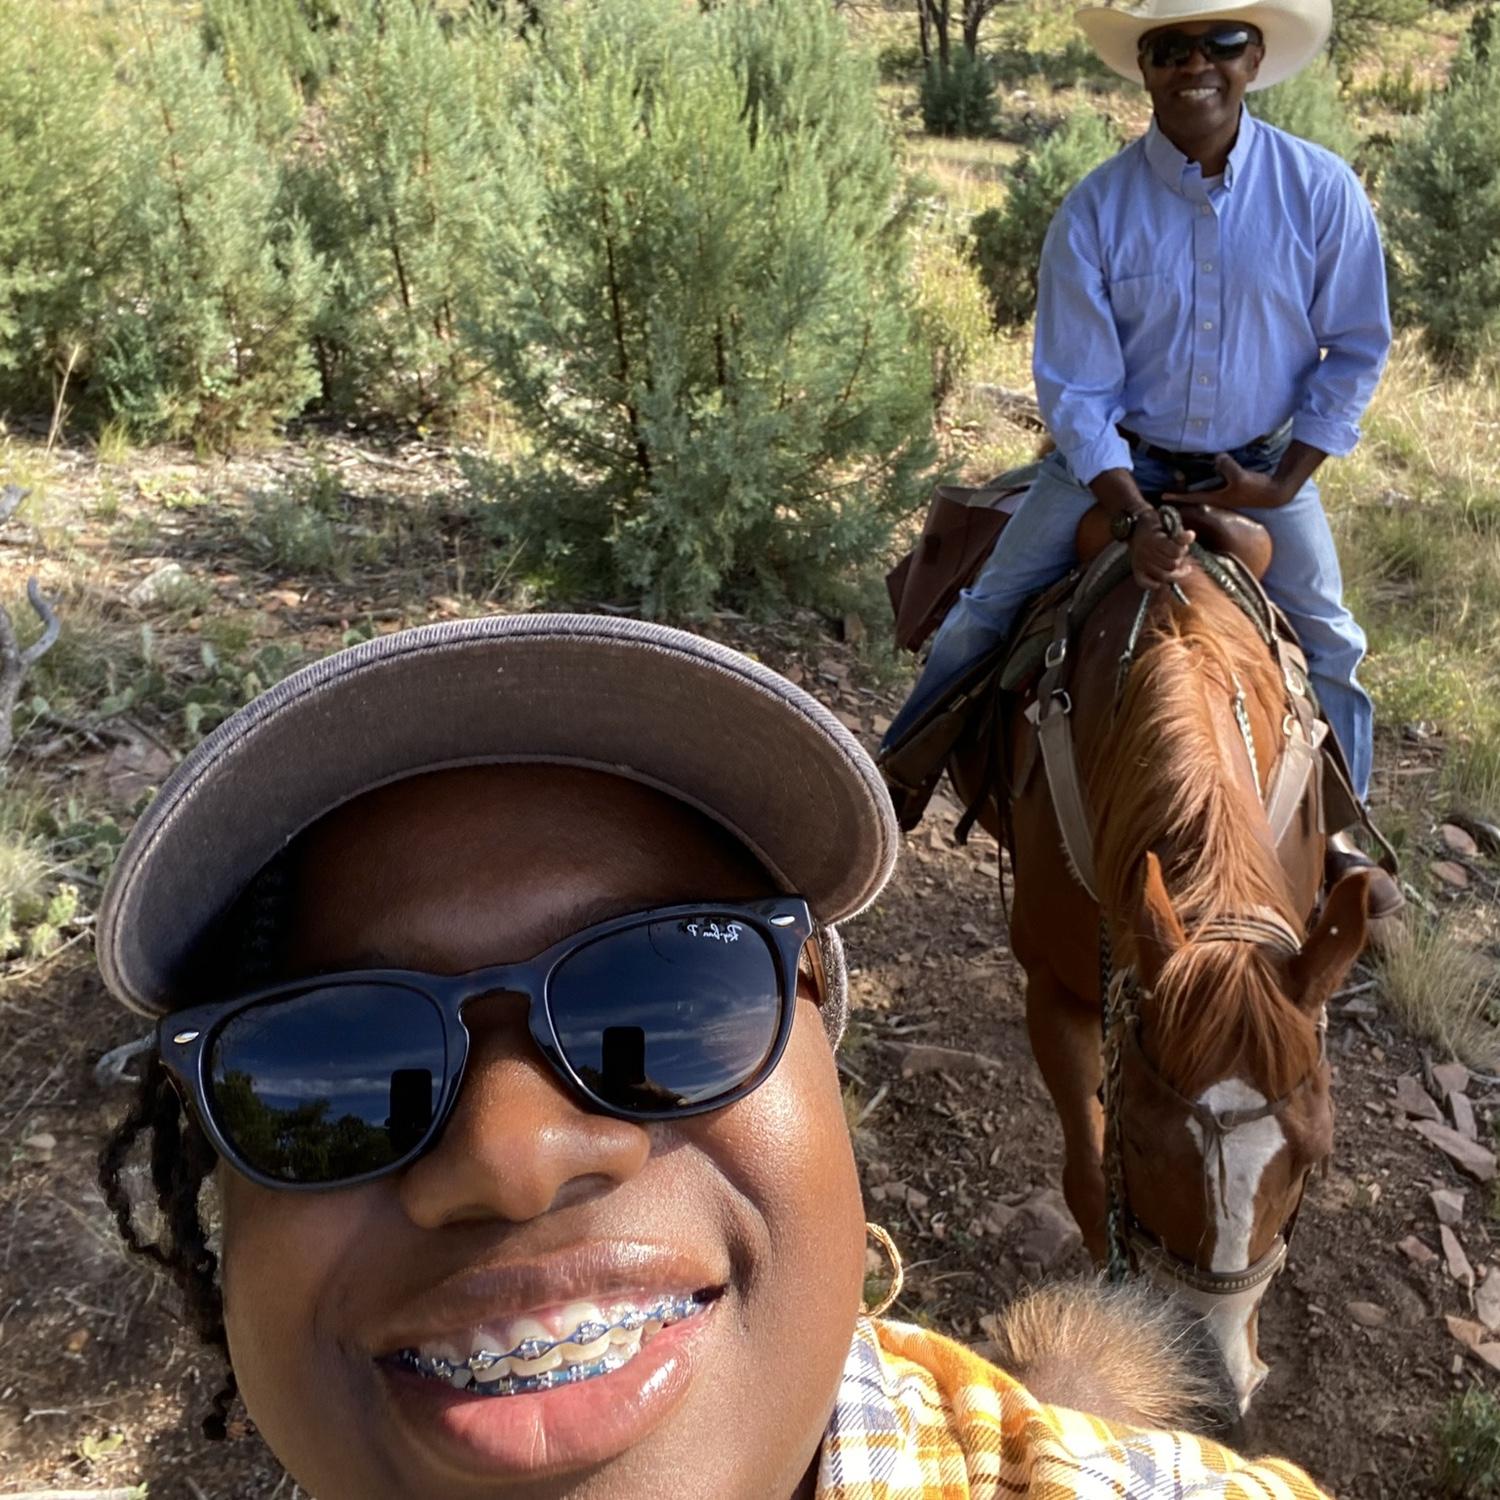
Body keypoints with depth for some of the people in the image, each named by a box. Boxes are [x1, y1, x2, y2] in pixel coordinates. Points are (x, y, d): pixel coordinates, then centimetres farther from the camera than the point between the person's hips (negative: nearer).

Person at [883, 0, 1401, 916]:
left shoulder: (1323, 190, -13)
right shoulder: (1095, 213, -16)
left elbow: (1355, 350, -4)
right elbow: (1076, 388, -14)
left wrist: (1286, 481, -11)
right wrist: (1135, 521, -25)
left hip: (1262, 462, 1)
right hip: (1115, 456, -1)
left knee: (1327, 641, 4)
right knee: (990, 606, -5)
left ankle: (1337, 832, 27)